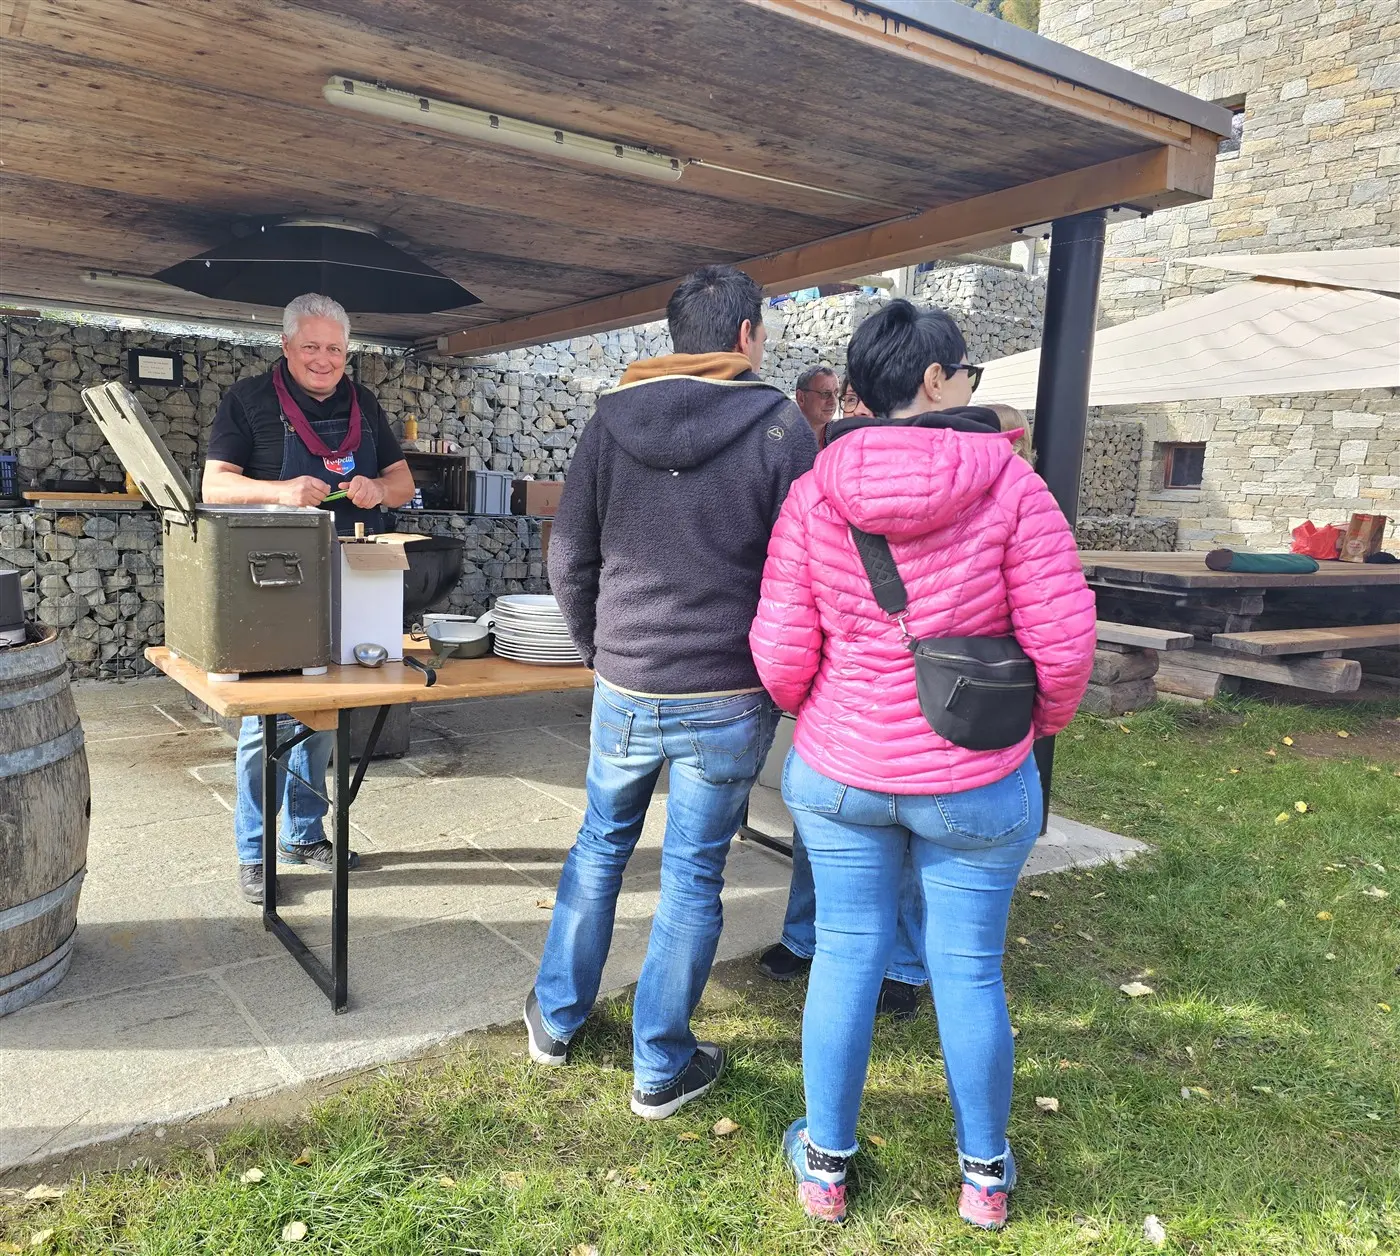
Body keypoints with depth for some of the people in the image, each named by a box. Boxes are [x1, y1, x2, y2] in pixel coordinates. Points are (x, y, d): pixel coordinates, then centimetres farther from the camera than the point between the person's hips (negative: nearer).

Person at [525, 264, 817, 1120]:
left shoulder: (611, 420, 2)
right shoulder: (780, 428, -8)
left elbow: (569, 559, 3)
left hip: (624, 689, 3)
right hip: (727, 698, -3)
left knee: (600, 846, 22)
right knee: (693, 875, 9)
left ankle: (557, 1019, 36)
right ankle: (662, 1068, 24)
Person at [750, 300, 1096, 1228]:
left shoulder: (814, 493, -7)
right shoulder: (1011, 487, -12)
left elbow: (780, 648, -7)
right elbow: (1063, 640, -13)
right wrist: (1043, 724, 8)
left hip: (839, 770, 2)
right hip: (975, 783, -1)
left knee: (846, 957, 15)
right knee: (970, 970, 15)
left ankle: (825, 1166, 33)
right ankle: (985, 1175, 36)